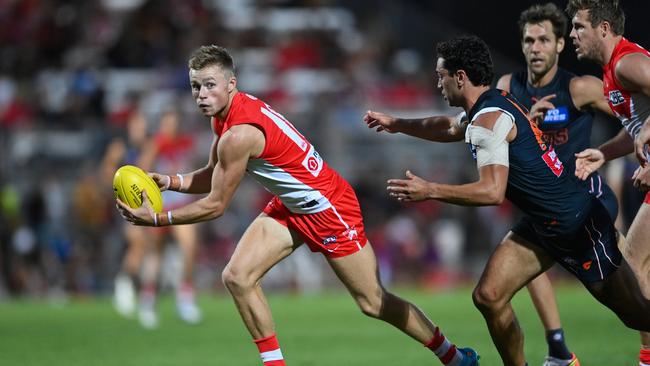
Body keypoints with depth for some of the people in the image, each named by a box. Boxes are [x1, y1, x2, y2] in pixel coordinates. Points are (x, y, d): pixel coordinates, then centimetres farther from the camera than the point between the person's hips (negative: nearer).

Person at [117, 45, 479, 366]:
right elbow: (212, 177, 9)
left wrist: (156, 219, -18)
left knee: (373, 302, 0)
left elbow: (216, 205, -23)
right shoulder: (226, 112, -2)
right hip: (291, 206, 9)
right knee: (238, 277, -5)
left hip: (329, 207, -9)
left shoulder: (239, 134, -30)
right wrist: (168, 181, -7)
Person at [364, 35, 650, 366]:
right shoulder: (493, 104, 8)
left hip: (578, 224, -9)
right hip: (541, 226, 9)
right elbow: (450, 128, 32)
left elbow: (492, 192, -30)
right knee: (489, 297, -2)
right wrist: (396, 124, 37)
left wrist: (429, 191, -25)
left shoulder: (489, 120, -21)